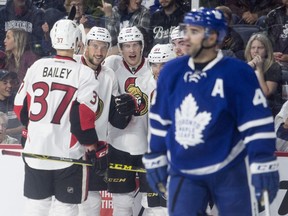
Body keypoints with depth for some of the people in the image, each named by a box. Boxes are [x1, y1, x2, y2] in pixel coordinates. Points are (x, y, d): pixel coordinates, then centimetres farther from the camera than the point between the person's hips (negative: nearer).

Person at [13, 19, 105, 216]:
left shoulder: (36, 67, 1)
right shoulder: (84, 74, -10)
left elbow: (20, 109, 7)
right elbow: (83, 118, -16)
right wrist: (96, 150, -5)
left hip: (35, 151, 4)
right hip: (68, 154, -4)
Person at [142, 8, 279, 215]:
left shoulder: (237, 73, -14)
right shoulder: (172, 71, 0)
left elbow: (257, 122, -14)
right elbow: (160, 120, 11)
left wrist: (263, 165, -18)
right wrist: (155, 159, 14)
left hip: (230, 171, -4)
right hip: (183, 172, 4)